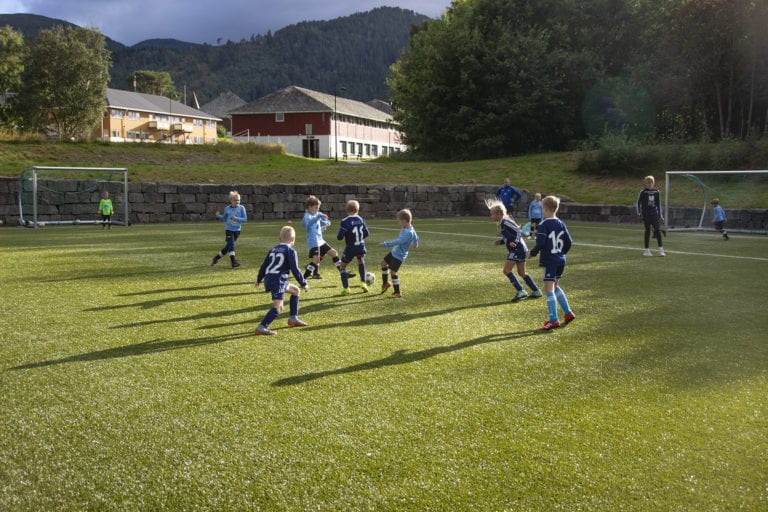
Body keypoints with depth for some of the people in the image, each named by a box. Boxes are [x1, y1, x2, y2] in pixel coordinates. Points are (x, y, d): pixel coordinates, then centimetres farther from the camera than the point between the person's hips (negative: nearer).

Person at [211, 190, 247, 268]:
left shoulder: (241, 208, -4)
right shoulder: (227, 208, 0)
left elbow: (245, 218, -6)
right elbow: (224, 218, 13)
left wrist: (237, 218, -21)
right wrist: (219, 216, -5)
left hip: (237, 230, 2)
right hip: (228, 229, -2)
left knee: (228, 246, 9)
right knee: (231, 244, -16)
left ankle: (217, 257, 27)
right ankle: (233, 262, -15)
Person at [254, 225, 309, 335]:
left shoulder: (273, 249, 18)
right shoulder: (290, 251, -3)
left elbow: (263, 266, 21)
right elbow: (295, 270, -10)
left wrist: (259, 280, 33)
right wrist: (304, 283, -2)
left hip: (269, 279, 9)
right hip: (278, 280, -9)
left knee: (295, 290, 26)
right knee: (277, 307, -14)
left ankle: (293, 318, 29)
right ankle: (261, 327, -25)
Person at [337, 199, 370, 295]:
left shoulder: (345, 221, -16)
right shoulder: (360, 219, 1)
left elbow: (340, 237, -19)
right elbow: (366, 233, 7)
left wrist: (339, 237, 4)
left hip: (350, 249, -4)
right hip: (361, 247, 5)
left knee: (342, 266, 12)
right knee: (361, 262, 32)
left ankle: (346, 288, 3)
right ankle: (363, 283, 24)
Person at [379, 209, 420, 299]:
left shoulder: (408, 233, -30)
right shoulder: (410, 228, 1)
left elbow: (397, 241, -34)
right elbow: (416, 238, 18)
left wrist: (385, 244, -32)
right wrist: (415, 243, 39)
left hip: (399, 255, -10)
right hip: (394, 251, 10)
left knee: (393, 272, -7)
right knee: (383, 263, 19)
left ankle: (397, 293, 4)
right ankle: (385, 283, 34)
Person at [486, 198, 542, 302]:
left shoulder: (505, 222, -14)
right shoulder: (502, 223, 16)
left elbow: (519, 231, -19)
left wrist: (514, 242, -25)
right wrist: (500, 241, 11)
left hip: (517, 250, -10)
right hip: (521, 249, 10)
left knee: (506, 270, -11)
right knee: (521, 272, 16)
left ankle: (521, 291, -11)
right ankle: (536, 291, 22)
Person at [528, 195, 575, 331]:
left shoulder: (543, 225, -14)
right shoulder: (561, 224, 8)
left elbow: (540, 243, -21)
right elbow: (569, 242, 9)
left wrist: (532, 253, -4)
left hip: (549, 261, -8)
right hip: (561, 260, 8)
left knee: (549, 289, -6)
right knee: (555, 287, 23)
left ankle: (553, 321, -9)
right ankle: (568, 313, 24)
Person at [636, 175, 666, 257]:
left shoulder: (656, 192, 6)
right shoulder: (643, 192, -1)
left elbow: (659, 204, 12)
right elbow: (638, 203, 4)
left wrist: (660, 215, 11)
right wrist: (639, 213, -7)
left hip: (655, 214, 2)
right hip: (646, 215, -2)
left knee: (658, 230, -8)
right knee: (647, 231, 2)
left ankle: (661, 249, -5)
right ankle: (647, 250, 11)